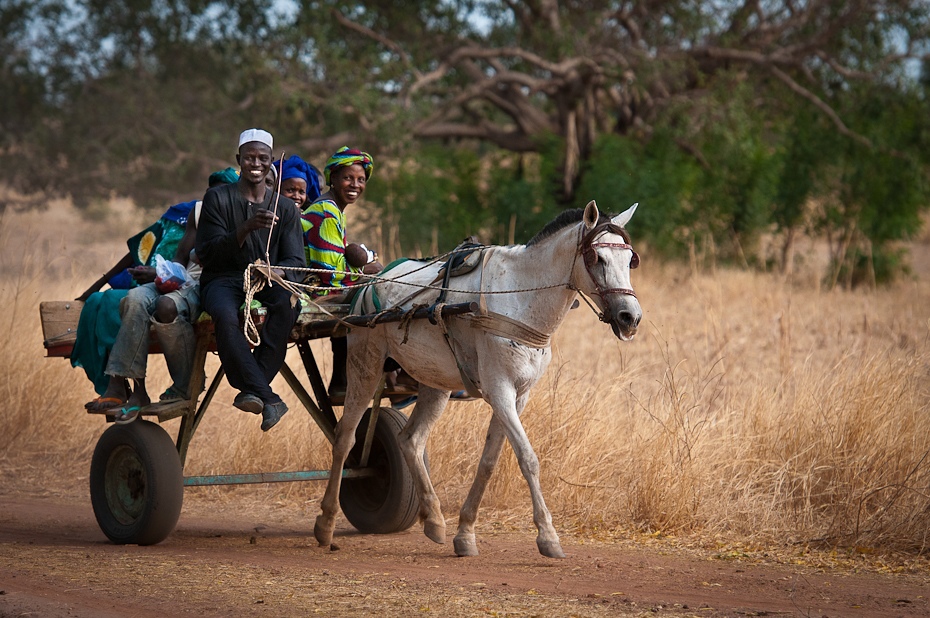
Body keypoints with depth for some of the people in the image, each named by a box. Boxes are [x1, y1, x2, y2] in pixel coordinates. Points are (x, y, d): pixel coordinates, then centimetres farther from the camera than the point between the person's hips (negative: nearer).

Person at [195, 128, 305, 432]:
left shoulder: (285, 207, 13)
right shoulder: (217, 199, 5)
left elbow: (296, 260, 4)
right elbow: (206, 254, -5)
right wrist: (246, 229, -20)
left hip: (269, 281, 2)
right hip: (223, 279, -2)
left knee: (288, 302, -35)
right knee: (225, 315, -38)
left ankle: (252, 386, -35)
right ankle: (267, 398, -40)